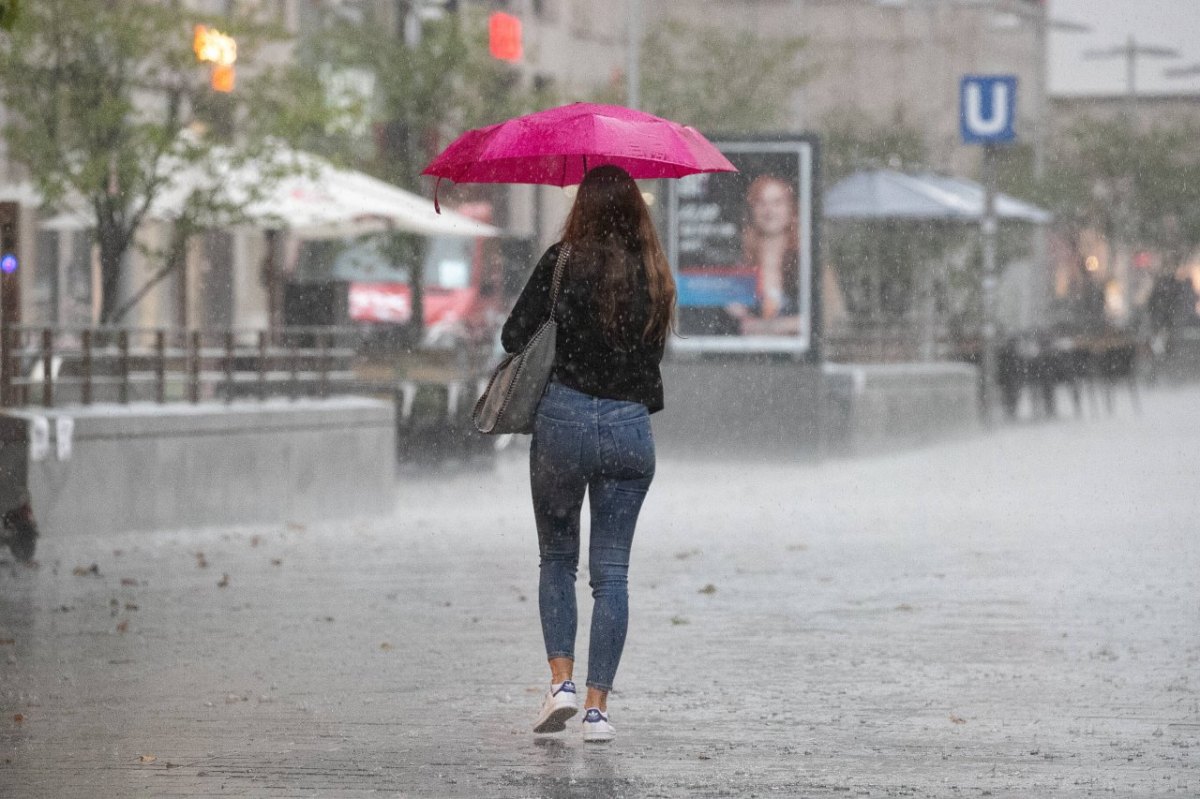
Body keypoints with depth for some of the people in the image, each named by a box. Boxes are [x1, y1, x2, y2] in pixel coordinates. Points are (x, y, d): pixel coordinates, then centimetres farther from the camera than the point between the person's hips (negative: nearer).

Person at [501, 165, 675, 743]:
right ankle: (597, 707, 1)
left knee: (557, 558, 16)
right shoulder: (655, 275, 3)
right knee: (612, 571, 6)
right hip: (631, 427, 2)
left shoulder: (565, 262, -7)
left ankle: (562, 680, 2)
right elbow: (654, 352, 10)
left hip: (564, 418, -2)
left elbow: (513, 336, -5)